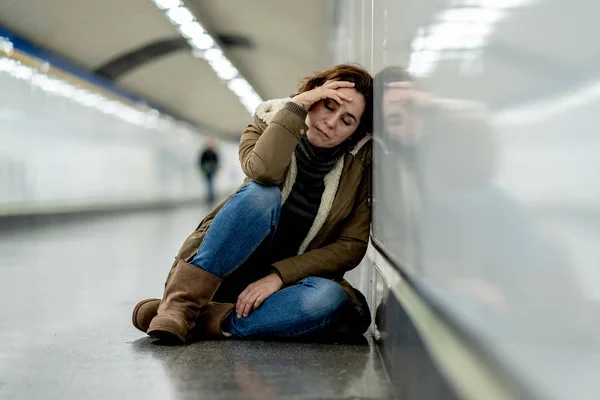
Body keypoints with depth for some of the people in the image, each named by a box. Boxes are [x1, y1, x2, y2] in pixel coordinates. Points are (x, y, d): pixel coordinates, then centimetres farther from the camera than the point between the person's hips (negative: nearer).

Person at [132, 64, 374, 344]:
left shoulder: (361, 163, -3)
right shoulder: (269, 123, -3)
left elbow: (351, 245, -9)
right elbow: (262, 171, -27)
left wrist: (279, 275, -19)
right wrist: (296, 104, -24)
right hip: (226, 273, 0)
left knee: (330, 299, -36)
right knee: (262, 194, -32)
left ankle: (204, 321, -31)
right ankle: (179, 305, -31)